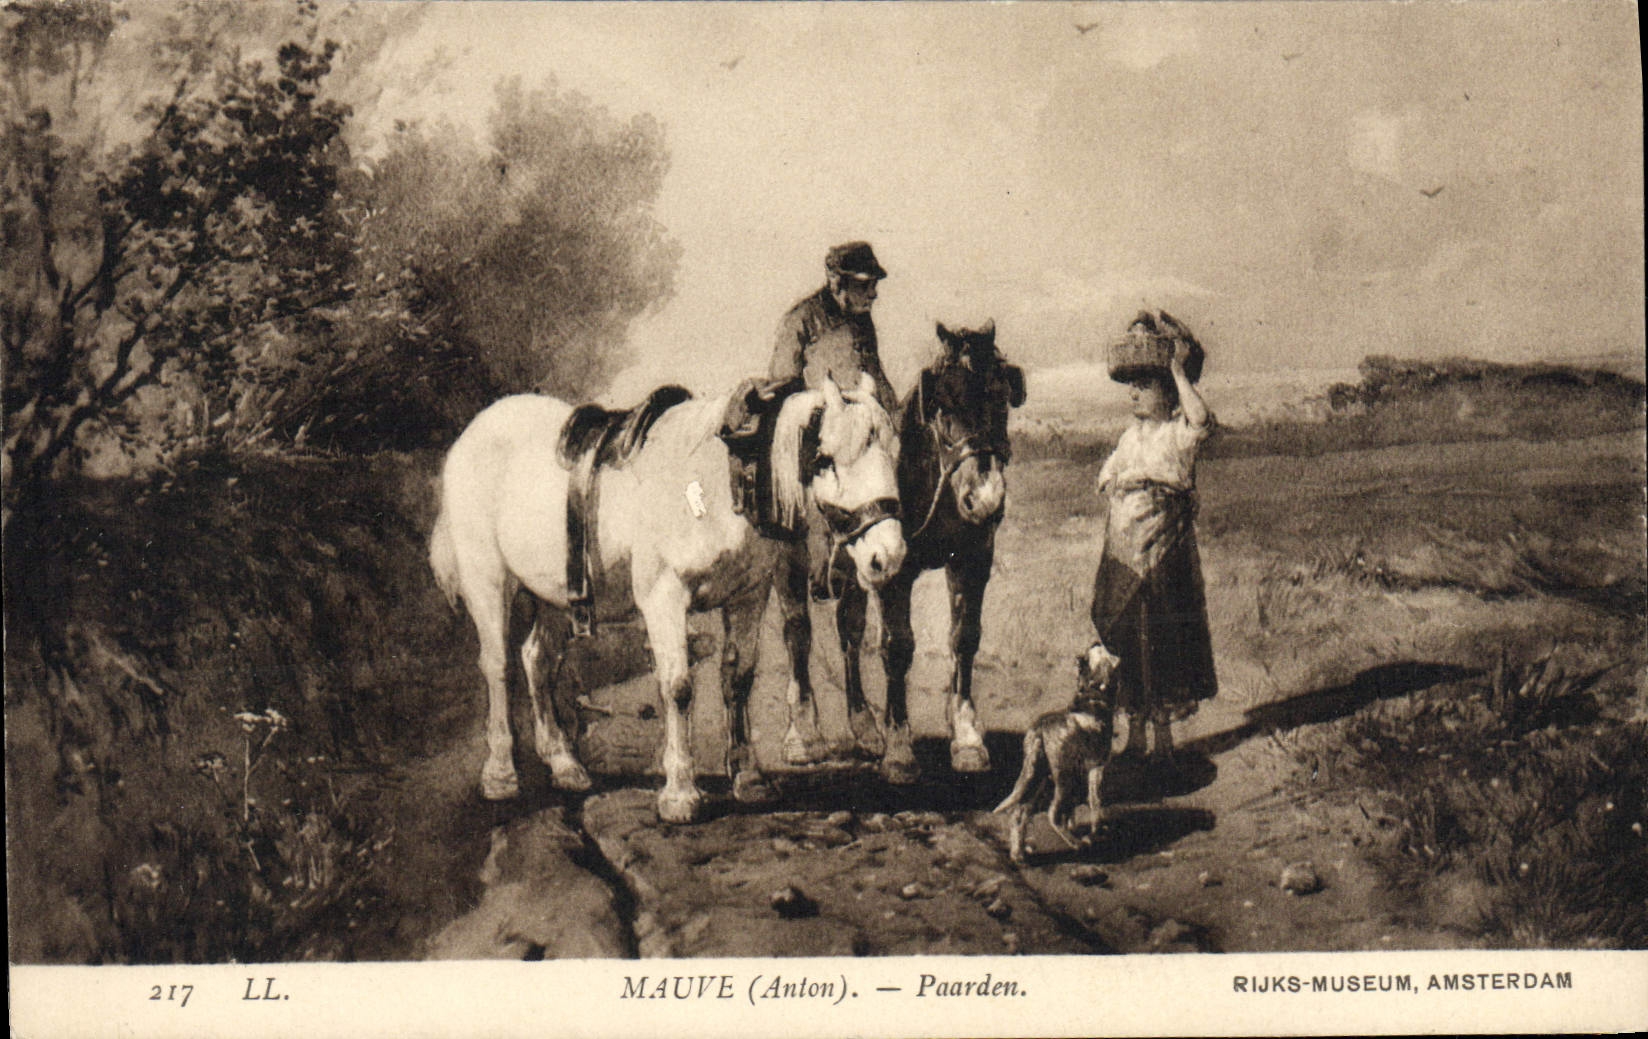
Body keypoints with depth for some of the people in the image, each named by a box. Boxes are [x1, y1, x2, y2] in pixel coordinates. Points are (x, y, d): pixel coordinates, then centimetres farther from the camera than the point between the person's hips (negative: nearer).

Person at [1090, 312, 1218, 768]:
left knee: (1161, 641, -2)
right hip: (1122, 551, 6)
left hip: (1165, 551, -6)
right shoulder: (1131, 435, 15)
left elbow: (1200, 418, -29)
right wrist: (1123, 481, -3)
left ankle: (1164, 734, 8)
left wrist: (1179, 371, -22)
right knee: (1122, 640, 7)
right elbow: (1106, 481, 17)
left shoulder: (1178, 434, -5)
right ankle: (1135, 734, 17)